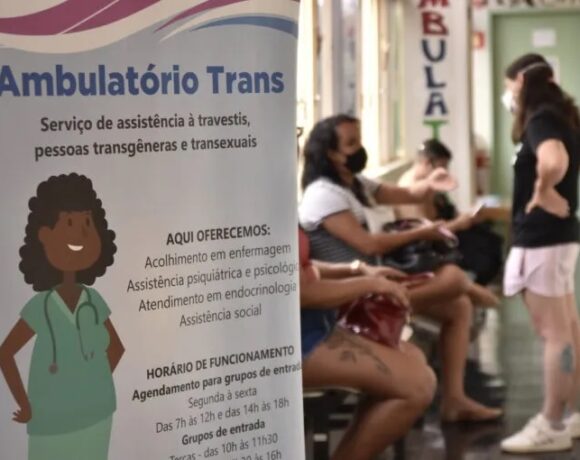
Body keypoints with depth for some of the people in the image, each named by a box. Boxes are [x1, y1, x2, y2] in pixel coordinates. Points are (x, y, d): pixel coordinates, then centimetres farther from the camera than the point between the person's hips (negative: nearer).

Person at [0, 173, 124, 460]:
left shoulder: (93, 301, -1)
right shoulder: (41, 306, -14)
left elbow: (116, 347, 14)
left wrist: (96, 386, 6)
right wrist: (25, 405, -9)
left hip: (97, 415, 5)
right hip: (52, 423, -5)